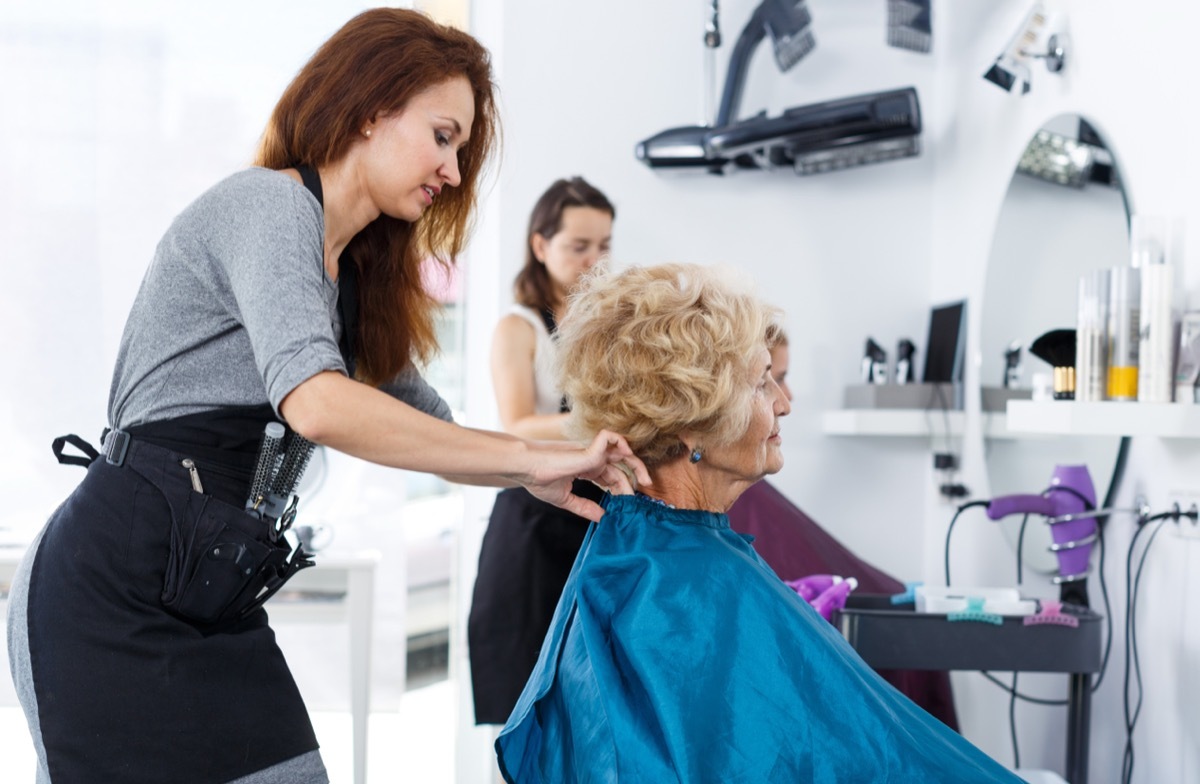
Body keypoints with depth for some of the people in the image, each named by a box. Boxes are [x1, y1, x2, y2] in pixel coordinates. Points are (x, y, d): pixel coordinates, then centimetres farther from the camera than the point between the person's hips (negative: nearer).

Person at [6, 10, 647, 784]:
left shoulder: (356, 278, 18)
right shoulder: (268, 204, -11)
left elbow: (429, 426, 21)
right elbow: (315, 403, -27)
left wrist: (572, 463, 5)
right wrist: (527, 458, -21)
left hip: (217, 604, 9)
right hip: (113, 597, -8)